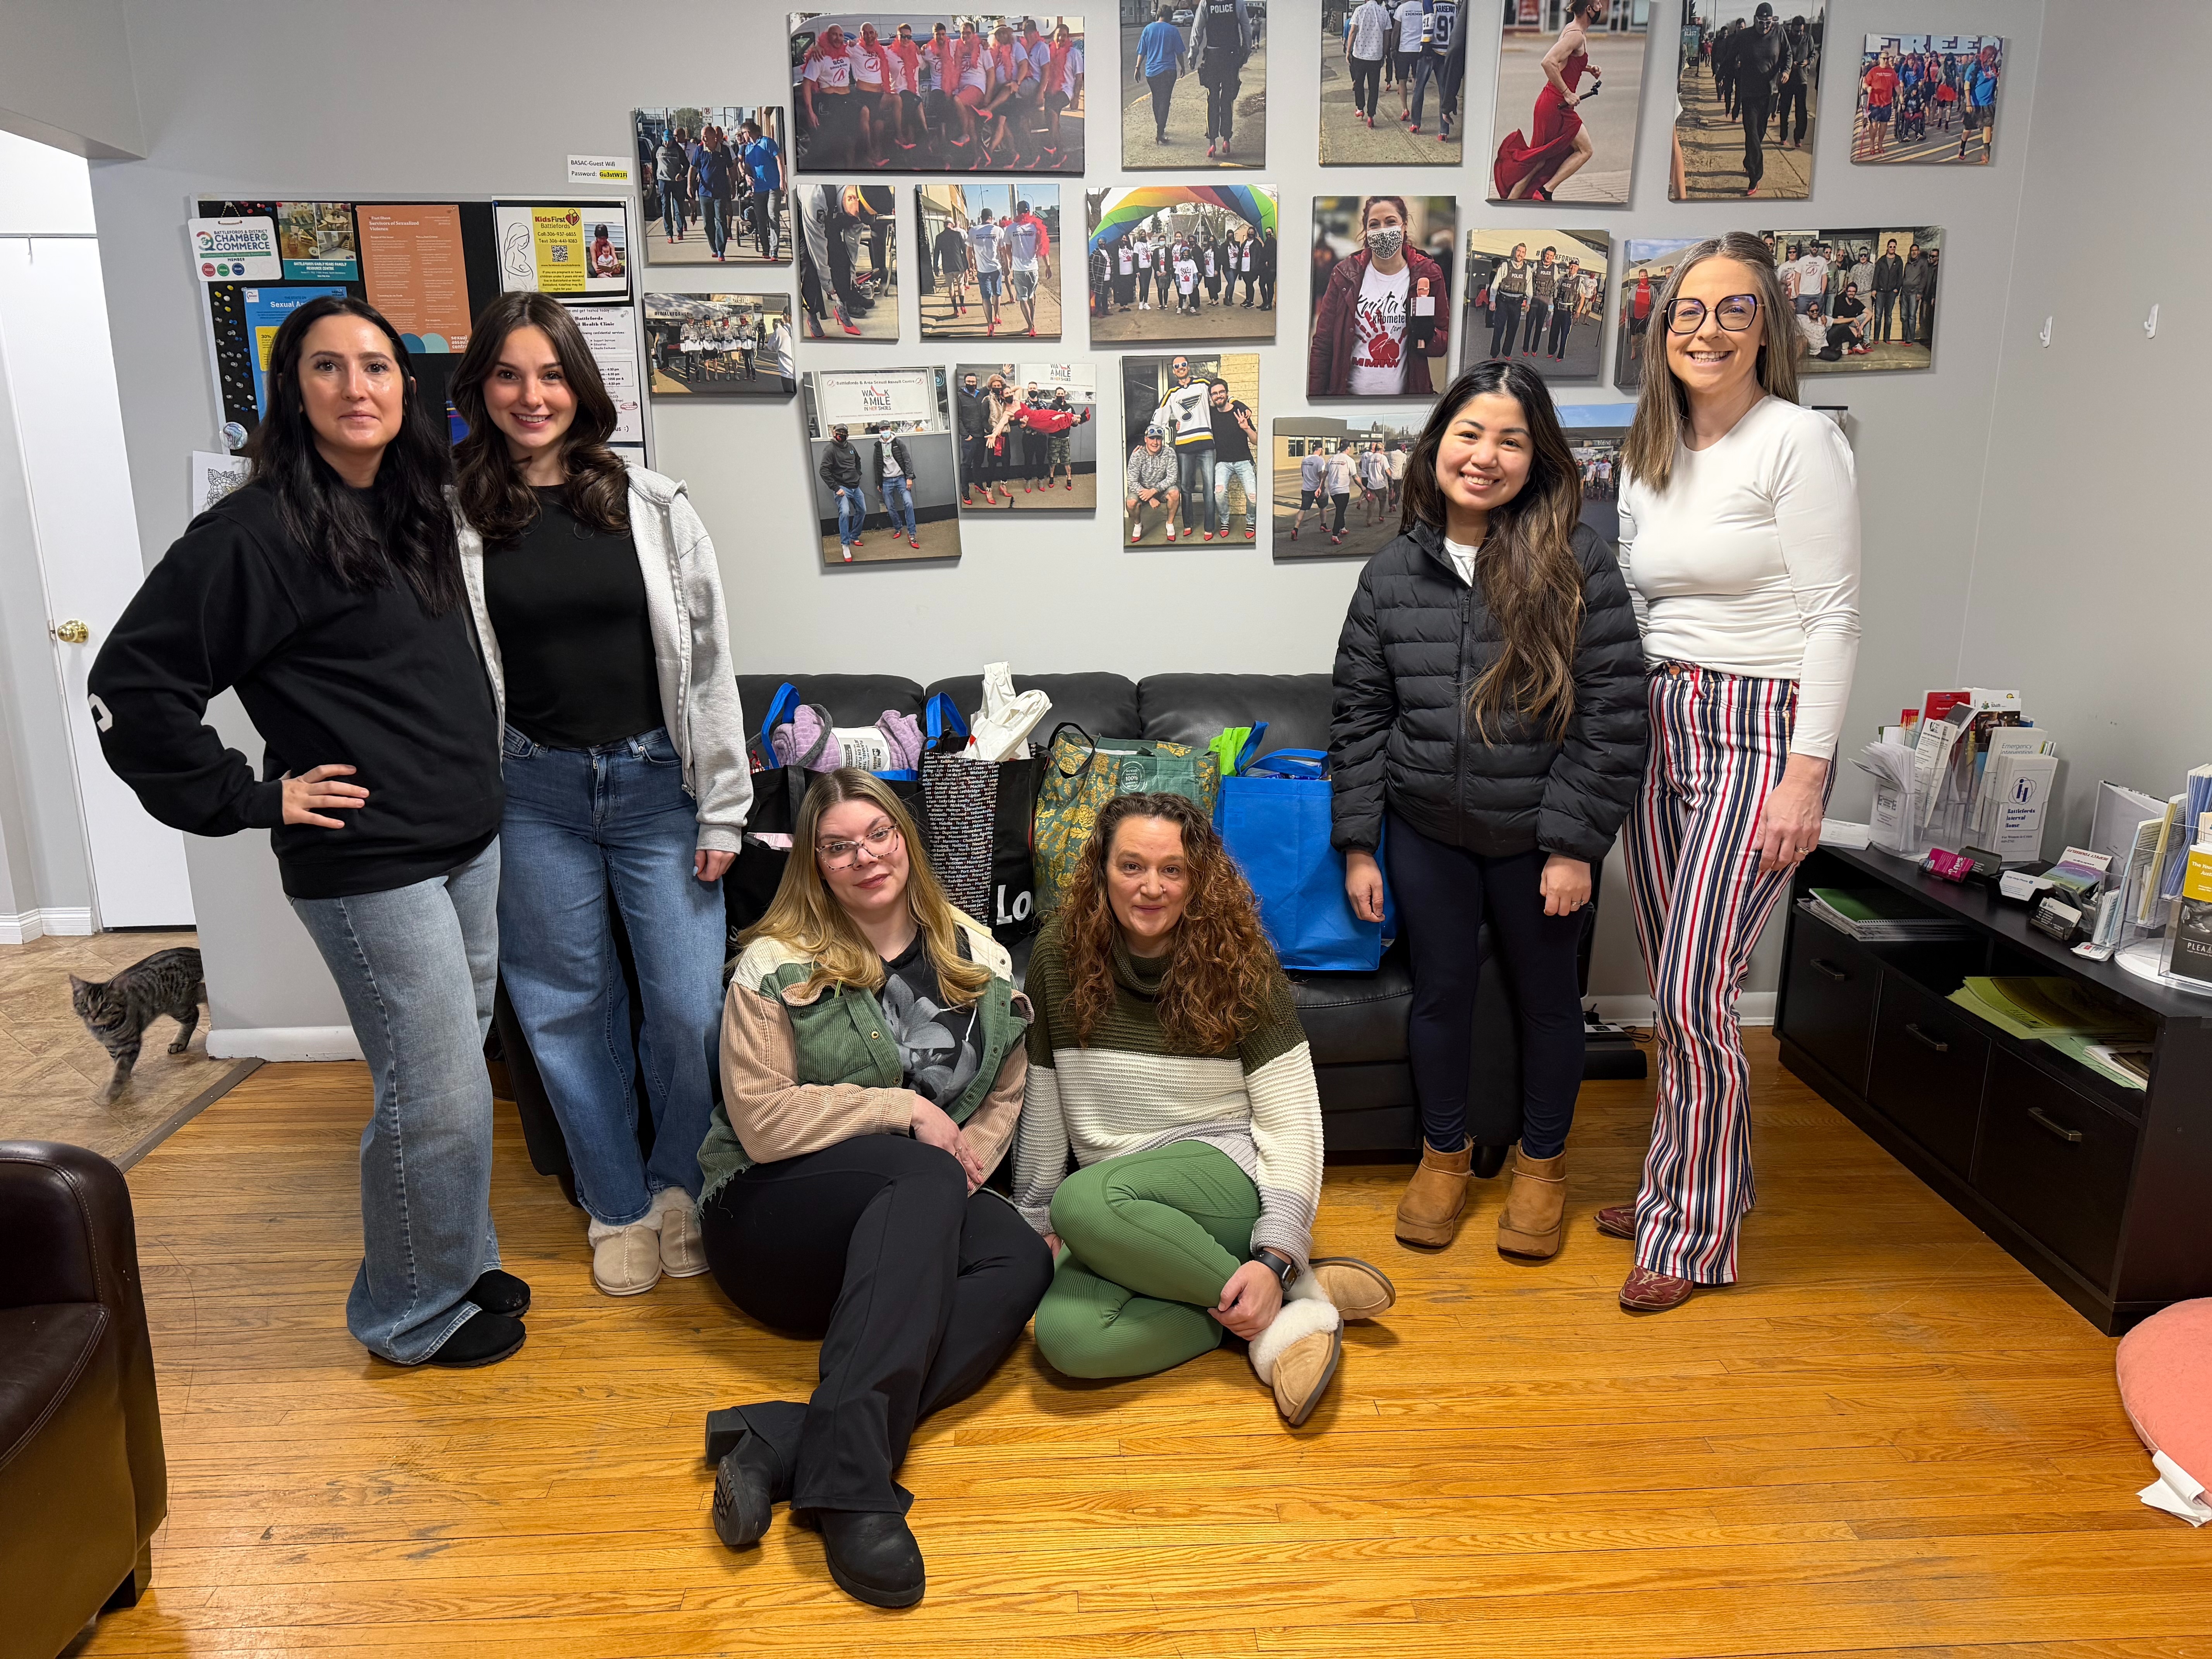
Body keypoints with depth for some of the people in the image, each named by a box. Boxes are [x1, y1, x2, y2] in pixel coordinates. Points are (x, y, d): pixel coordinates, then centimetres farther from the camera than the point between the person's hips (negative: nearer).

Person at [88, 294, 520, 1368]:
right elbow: (131, 683, -13)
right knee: (434, 1099, 0)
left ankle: (459, 1263, 36)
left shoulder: (419, 508, 10)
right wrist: (251, 799, -12)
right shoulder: (258, 532, -13)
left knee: (452, 1076, 17)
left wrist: (473, 781, 13)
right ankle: (412, 1315, 21)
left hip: (470, 843, 8)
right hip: (368, 865, -7)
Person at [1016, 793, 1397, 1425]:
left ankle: (1291, 1290, -19)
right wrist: (1037, 1220, 10)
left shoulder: (1239, 969, -6)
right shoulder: (1060, 957, 0)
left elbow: (1293, 1126, -8)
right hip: (1115, 1206, 3)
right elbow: (1041, 1102, 9)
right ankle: (1285, 1308, -16)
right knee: (1066, 1337, -29)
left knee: (1086, 1201, -36)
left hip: (1227, 1175, -3)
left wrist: (1277, 1258, -19)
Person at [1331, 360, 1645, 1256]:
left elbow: (1615, 717, -12)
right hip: (1426, 830, 2)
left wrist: (1574, 845, -14)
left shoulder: (1577, 561, -11)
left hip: (1537, 835, -2)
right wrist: (1357, 844, 0)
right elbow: (1357, 717, 2)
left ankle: (1543, 1163, 36)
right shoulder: (1392, 573, -2)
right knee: (1440, 990, 14)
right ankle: (1443, 1155, 36)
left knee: (1547, 996, 14)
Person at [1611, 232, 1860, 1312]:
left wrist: (1806, 775, -17)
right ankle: (1682, 1181, 29)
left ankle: (1697, 1233, 9)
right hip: (1660, 725, 7)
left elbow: (1832, 616, -11)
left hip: (1758, 732, -7)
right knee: (1670, 988, 12)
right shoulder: (1648, 456, 13)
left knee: (1694, 993, -8)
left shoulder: (1799, 441, -7)